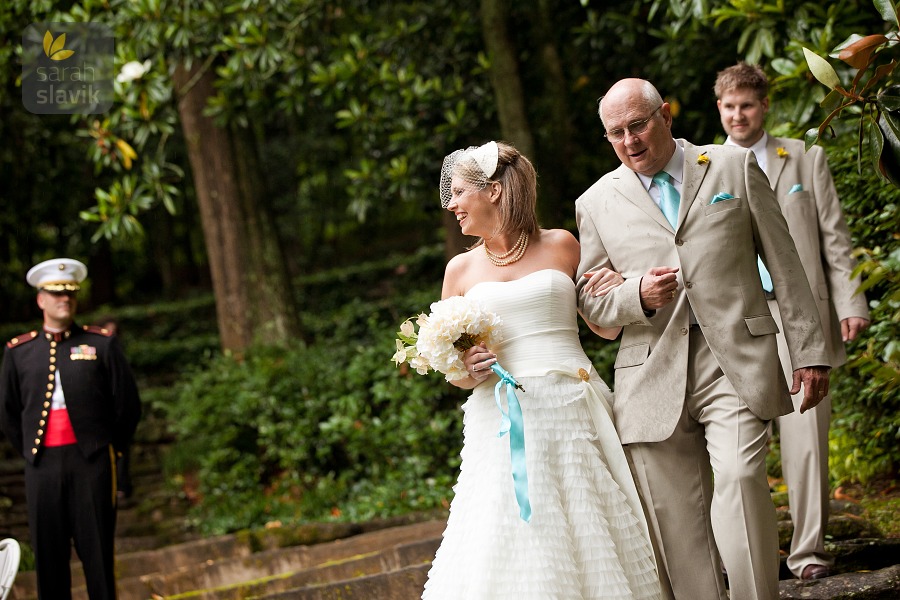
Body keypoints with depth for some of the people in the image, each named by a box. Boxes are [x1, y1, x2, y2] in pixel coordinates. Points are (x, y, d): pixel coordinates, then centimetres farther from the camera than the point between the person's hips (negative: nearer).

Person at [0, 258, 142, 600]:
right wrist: (31, 454, 11)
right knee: (48, 557, 3)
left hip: (91, 465, -2)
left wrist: (107, 449, 7)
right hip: (41, 468, 2)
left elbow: (129, 405, 6)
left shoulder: (101, 345, 4)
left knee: (97, 555, 1)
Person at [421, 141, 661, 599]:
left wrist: (618, 291, -6)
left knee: (592, 540, -2)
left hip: (574, 411, -1)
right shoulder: (461, 269, 11)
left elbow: (608, 328, 13)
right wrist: (467, 372, -7)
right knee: (512, 552, -7)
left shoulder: (561, 246, 8)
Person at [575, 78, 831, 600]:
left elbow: (785, 266, 10)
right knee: (674, 522, -1)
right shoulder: (597, 204, 12)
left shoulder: (736, 168, 9)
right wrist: (637, 294, -8)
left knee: (740, 475, -23)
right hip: (652, 377, 2)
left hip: (736, 362, -2)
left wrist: (810, 352, 5)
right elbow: (591, 302, 13)